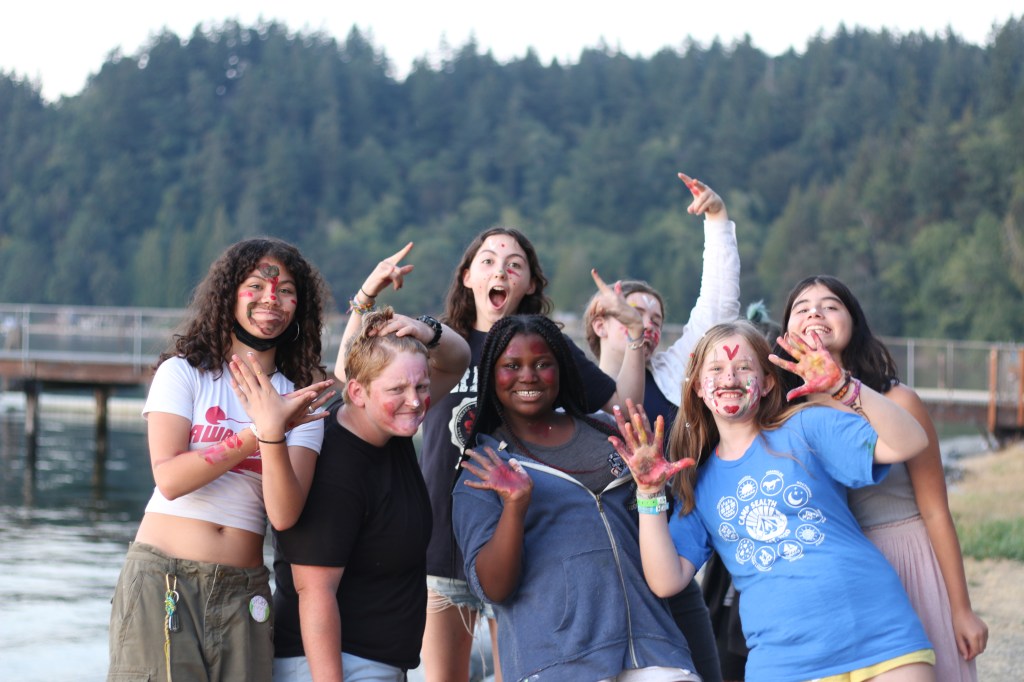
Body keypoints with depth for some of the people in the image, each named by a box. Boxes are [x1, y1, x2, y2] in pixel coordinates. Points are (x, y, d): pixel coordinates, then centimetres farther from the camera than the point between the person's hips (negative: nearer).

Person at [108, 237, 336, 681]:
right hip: (164, 579, -2)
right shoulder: (183, 372, 4)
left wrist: (274, 433, -20)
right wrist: (254, 435, -15)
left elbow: (284, 515, -6)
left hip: (243, 593, 2)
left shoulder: (301, 400, 9)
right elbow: (169, 478, -11)